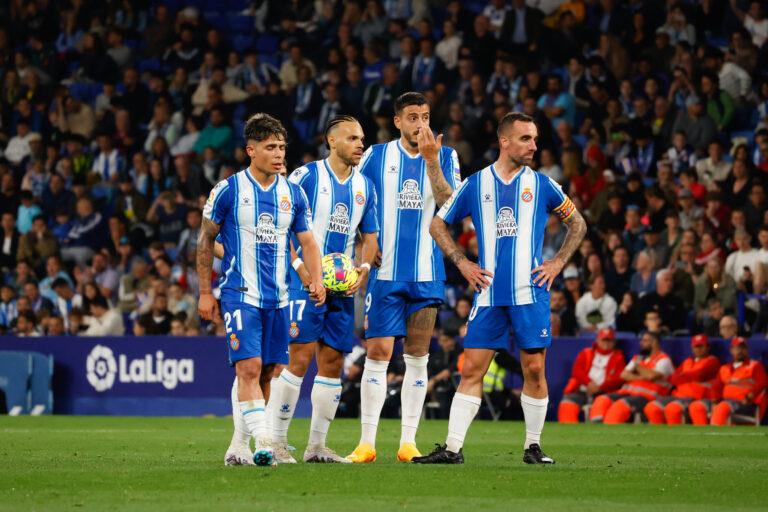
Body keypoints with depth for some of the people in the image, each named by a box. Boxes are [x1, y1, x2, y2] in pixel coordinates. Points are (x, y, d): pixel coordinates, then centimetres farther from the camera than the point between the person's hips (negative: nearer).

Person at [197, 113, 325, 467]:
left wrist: (316, 279, -7)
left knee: (265, 373, 6)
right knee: (249, 368, -17)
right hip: (240, 294, -5)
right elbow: (206, 241, 3)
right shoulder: (229, 190, -4)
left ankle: (239, 447, 16)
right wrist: (205, 292, 1)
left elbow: (307, 242, 12)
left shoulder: (293, 194, 8)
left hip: (277, 299, 5)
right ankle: (263, 444, -24)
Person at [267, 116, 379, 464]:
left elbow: (370, 236, 19)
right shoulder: (306, 176, -5)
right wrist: (300, 265, -18)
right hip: (307, 282, -6)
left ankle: (317, 445, 12)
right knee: (300, 358, -12)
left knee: (332, 362, 5)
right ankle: (276, 441, -7)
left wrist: (364, 268, 0)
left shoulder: (364, 186, 14)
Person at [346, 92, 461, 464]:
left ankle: (408, 441, 9)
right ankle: (367, 442, -4)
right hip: (385, 272, -1)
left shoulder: (444, 157, 5)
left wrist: (431, 161, -19)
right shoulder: (377, 155, 4)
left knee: (417, 357, 4)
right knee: (378, 352, -7)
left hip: (427, 274, 1)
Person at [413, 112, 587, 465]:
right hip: (489, 294, 0)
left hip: (530, 293, 0)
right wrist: (462, 263, 4)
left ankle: (533, 447, 12)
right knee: (471, 370, -2)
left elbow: (578, 224, 16)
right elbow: (438, 225, 14)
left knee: (534, 369, 0)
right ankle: (453, 448, -1)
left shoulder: (541, 184, 5)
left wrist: (557, 263, 4)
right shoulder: (476, 184, 5)